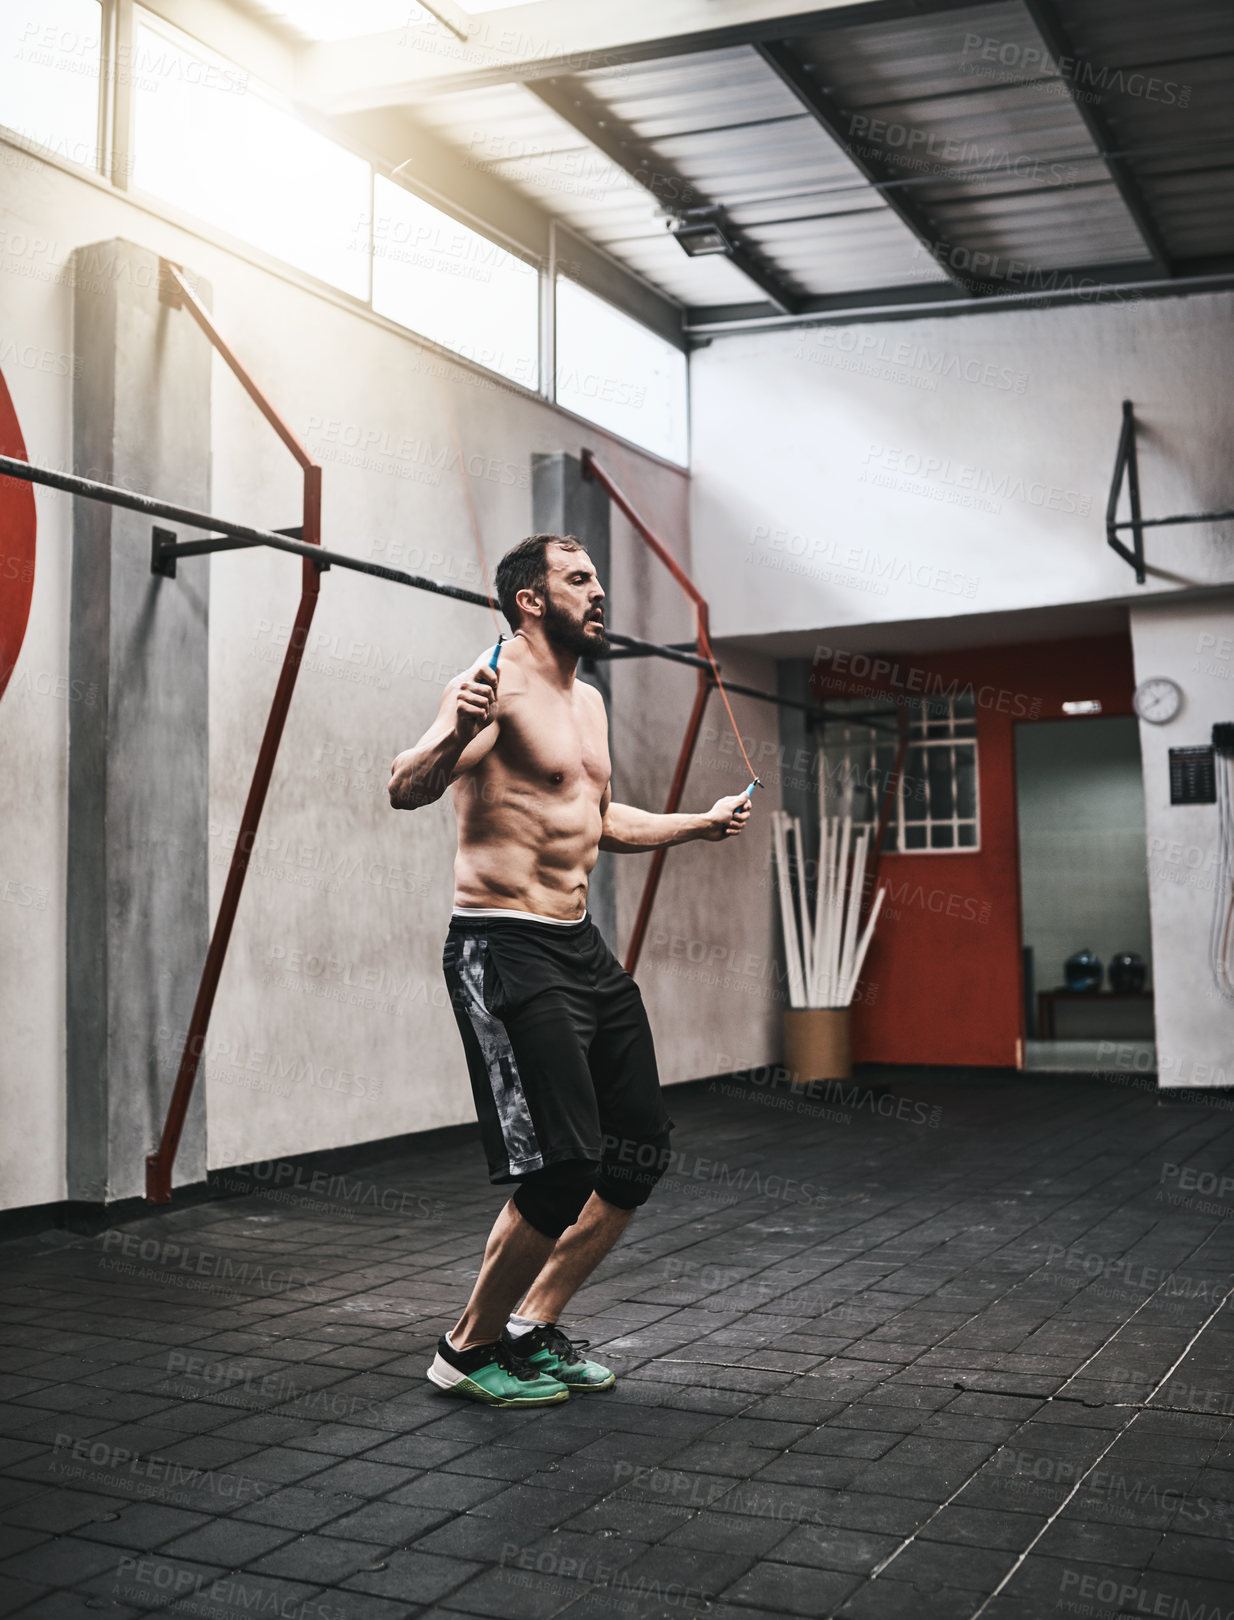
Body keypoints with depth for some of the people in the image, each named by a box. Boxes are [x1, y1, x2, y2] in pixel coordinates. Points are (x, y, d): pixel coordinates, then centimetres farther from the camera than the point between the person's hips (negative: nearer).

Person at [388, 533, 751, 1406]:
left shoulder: (588, 701, 17)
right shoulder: (498, 686, -12)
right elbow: (407, 789, -26)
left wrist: (702, 824, 34)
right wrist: (454, 735, -45)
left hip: (582, 945, 10)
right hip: (506, 950, -9)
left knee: (641, 1151, 12)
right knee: (560, 1171, -10)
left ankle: (535, 1326, 26)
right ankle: (468, 1350, 12)